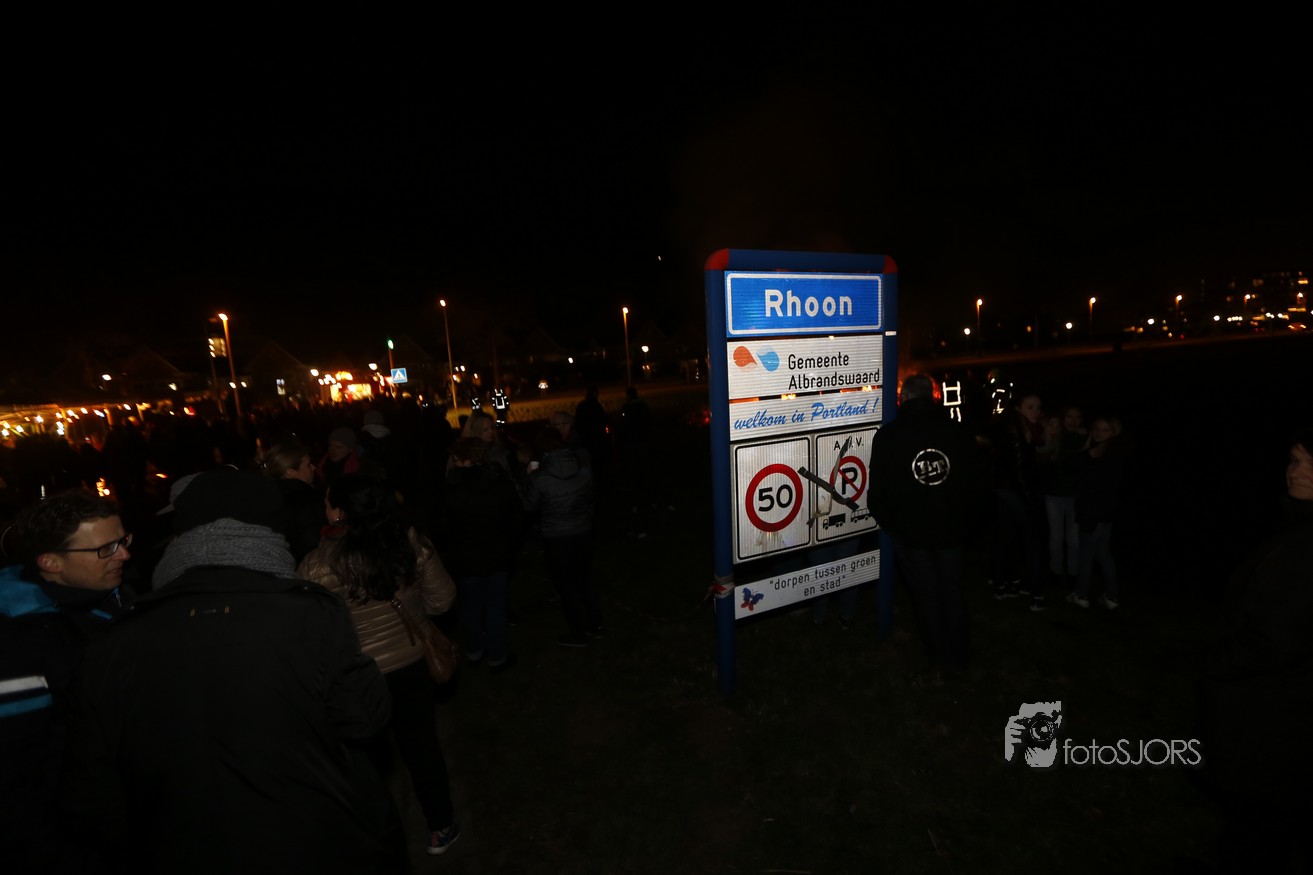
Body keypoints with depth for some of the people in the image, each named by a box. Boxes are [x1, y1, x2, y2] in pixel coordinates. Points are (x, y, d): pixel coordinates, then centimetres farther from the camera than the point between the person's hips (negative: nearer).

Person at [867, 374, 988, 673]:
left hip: (910, 531, -2)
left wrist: (887, 521, 5)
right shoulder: (960, 432, -5)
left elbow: (878, 489, -11)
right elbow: (978, 482, 1)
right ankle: (958, 657, 29)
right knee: (952, 591, 18)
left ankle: (942, 658, 26)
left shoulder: (887, 435, -12)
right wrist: (966, 520, 14)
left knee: (927, 593, 13)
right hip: (953, 528, 3)